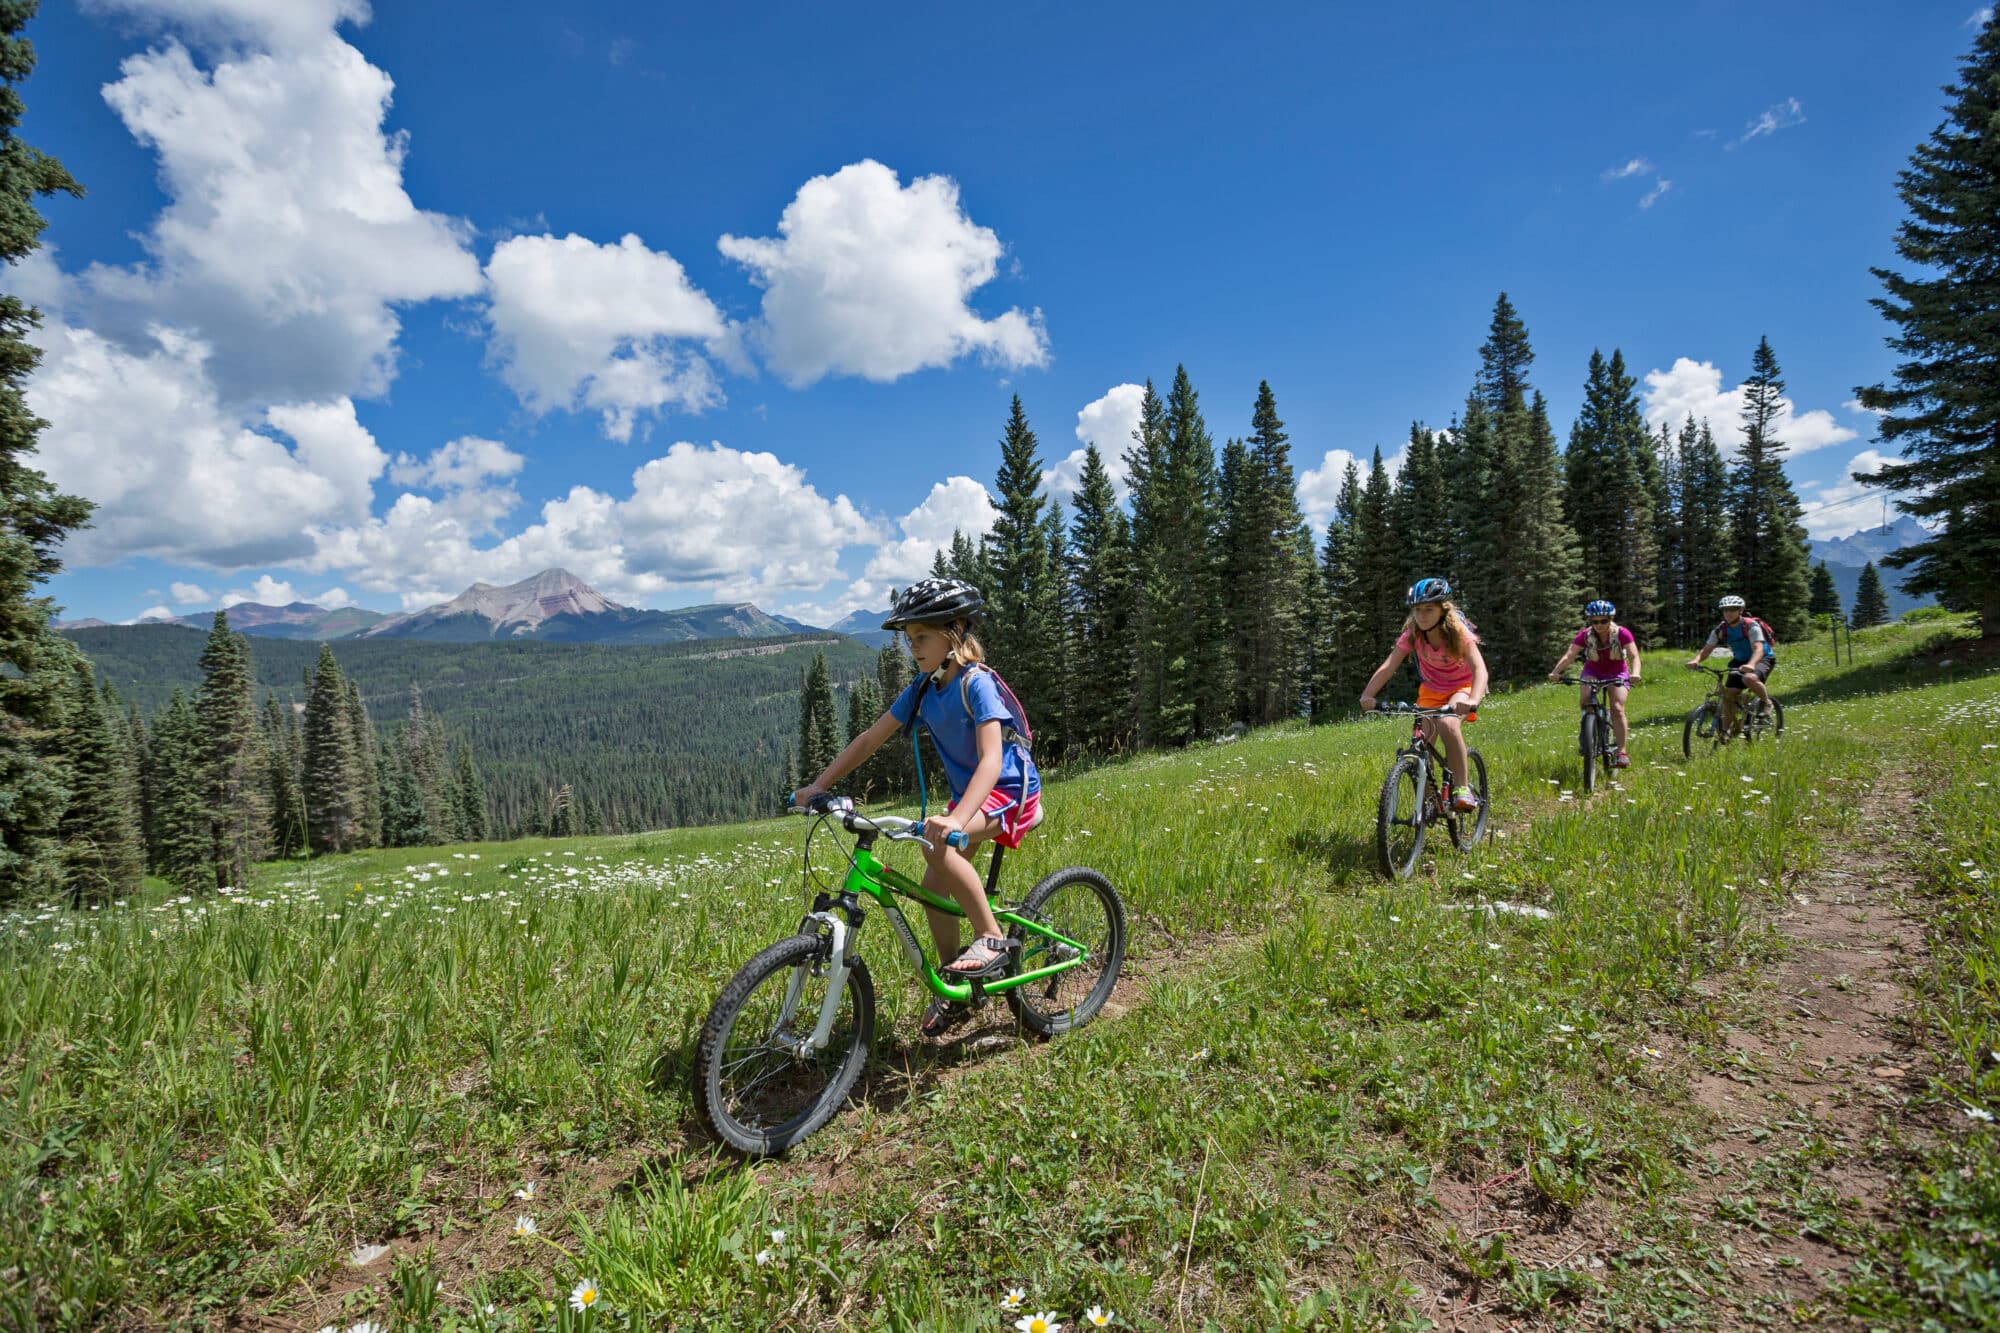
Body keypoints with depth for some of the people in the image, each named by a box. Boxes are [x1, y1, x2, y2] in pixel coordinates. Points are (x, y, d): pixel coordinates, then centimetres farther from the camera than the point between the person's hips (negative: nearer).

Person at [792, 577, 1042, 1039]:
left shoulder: (977, 683, -23)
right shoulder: (924, 687, -1)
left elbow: (991, 760, -34)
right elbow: (870, 738, 3)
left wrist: (956, 819, -49)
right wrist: (818, 785, -6)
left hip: (1010, 791, -8)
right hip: (968, 792, 8)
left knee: (940, 845, -32)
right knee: (933, 888, 1)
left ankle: (991, 937, -15)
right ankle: (954, 991, 19)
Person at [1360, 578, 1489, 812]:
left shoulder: (1458, 632, -24)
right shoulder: (1412, 634, -16)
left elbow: (1479, 668, -36)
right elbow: (1387, 667, -25)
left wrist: (1473, 700, -56)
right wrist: (1367, 695, -42)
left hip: (1462, 687, -3)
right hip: (1430, 690, 3)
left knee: (1448, 724, -35)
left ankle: (1461, 788, -22)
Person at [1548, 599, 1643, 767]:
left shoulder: (1622, 633, -20)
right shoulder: (1585, 635, -17)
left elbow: (1634, 656, -27)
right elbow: (1569, 655, -26)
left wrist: (1635, 673, -48)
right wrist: (1555, 671, -45)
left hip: (1617, 673, -1)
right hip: (1593, 672, 1)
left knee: (1617, 709, -19)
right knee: (1584, 700, -28)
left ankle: (1622, 752, -14)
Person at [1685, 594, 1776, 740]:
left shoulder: (1751, 626, -22)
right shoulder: (1721, 630, -8)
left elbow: (1758, 648, -35)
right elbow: (1707, 648, -13)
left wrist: (1751, 664, -56)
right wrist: (1695, 660, -36)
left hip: (1763, 659, -5)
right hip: (1740, 661, 5)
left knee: (1749, 678, -37)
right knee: (1728, 694, -7)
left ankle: (1767, 702, -9)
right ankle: (1726, 730, 4)